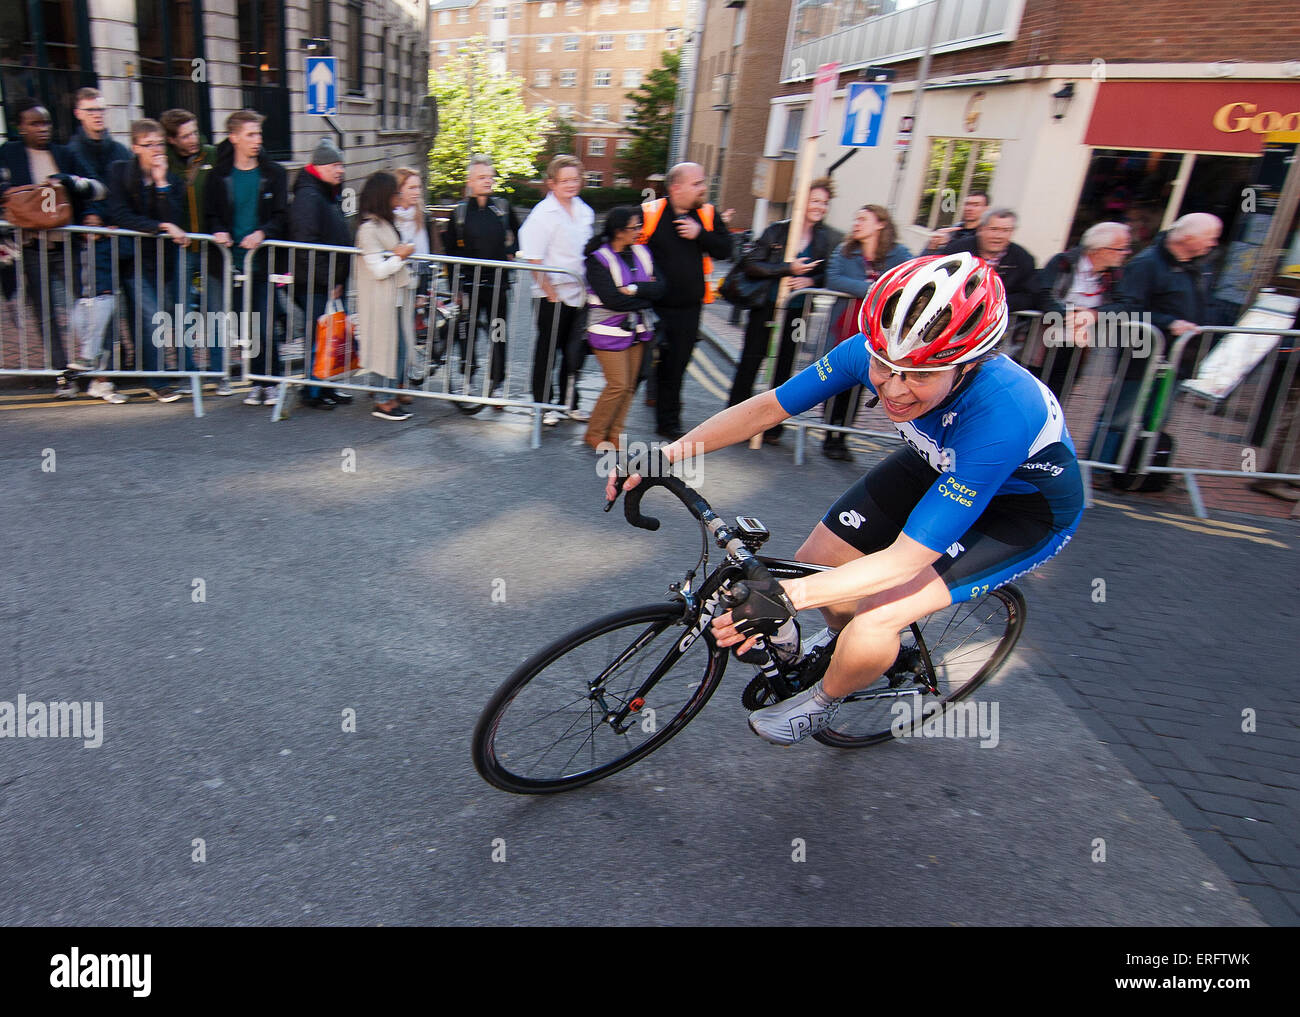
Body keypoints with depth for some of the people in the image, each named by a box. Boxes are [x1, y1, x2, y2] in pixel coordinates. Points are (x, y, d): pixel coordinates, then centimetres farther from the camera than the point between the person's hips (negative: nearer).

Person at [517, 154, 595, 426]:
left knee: (575, 352, 13)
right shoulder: (543, 214, -11)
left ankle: (568, 403, 27)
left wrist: (589, 288, 12)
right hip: (553, 296, -6)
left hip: (580, 294, 6)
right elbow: (533, 260, -14)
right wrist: (551, 294, -15)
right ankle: (543, 405, 17)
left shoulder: (585, 212, 9)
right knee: (548, 352, 4)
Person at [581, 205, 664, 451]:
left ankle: (614, 433, 19)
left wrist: (633, 289, -18)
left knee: (629, 386, 6)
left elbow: (659, 290, -2)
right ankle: (594, 434, 9)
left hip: (637, 329, 6)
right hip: (609, 331, -6)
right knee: (618, 385, -8)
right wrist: (644, 296, -9)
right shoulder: (598, 258, -10)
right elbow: (611, 299, -20)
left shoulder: (642, 253, 8)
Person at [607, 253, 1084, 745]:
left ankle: (823, 701, 14)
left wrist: (787, 597, -51)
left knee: (873, 622, -20)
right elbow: (765, 408, -15)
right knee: (816, 561, 0)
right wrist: (665, 454, -22)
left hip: (1027, 508, -5)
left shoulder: (1001, 413, -42)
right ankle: (841, 637, 35)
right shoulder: (875, 352, -27)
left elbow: (905, 559, -40)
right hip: (936, 465, 6)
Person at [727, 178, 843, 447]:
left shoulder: (832, 239, 2)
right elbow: (751, 264, -9)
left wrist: (812, 281, -14)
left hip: (798, 313, 1)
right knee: (749, 363, 5)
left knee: (784, 367, 7)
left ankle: (773, 425, 18)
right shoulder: (777, 230, -2)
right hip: (766, 307, -1)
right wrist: (788, 268, -18)